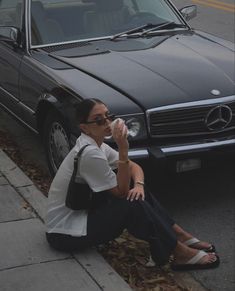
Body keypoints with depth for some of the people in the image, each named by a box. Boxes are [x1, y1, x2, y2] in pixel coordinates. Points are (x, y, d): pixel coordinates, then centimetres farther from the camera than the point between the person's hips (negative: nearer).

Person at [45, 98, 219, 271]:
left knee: (138, 193, 1)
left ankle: (182, 237, 2)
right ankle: (181, 254, -12)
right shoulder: (89, 153, -25)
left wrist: (138, 184, -14)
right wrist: (123, 150, -28)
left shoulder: (97, 145, 4)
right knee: (133, 206, -21)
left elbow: (134, 166, 8)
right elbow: (121, 191, -19)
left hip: (79, 213, 9)